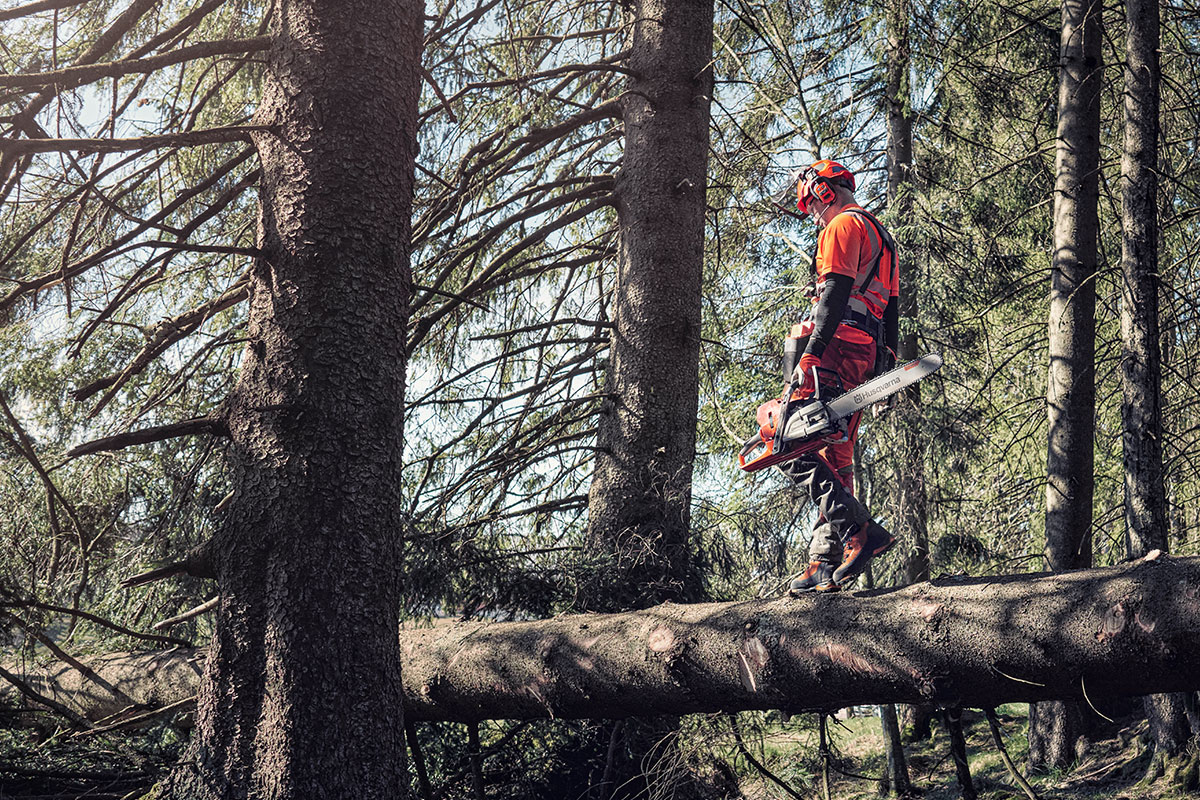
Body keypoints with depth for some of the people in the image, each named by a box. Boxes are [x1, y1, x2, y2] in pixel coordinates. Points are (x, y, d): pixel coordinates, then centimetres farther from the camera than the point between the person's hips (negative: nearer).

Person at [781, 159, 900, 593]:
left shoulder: (844, 225, -2)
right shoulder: (882, 237, 28)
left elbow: (836, 294, -16)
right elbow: (891, 309, 25)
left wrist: (810, 355, -22)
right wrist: (886, 368, 22)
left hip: (836, 348, -10)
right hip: (866, 357, 10)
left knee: (794, 450, -14)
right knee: (835, 459, 7)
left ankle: (860, 532, -25)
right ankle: (825, 563, 3)